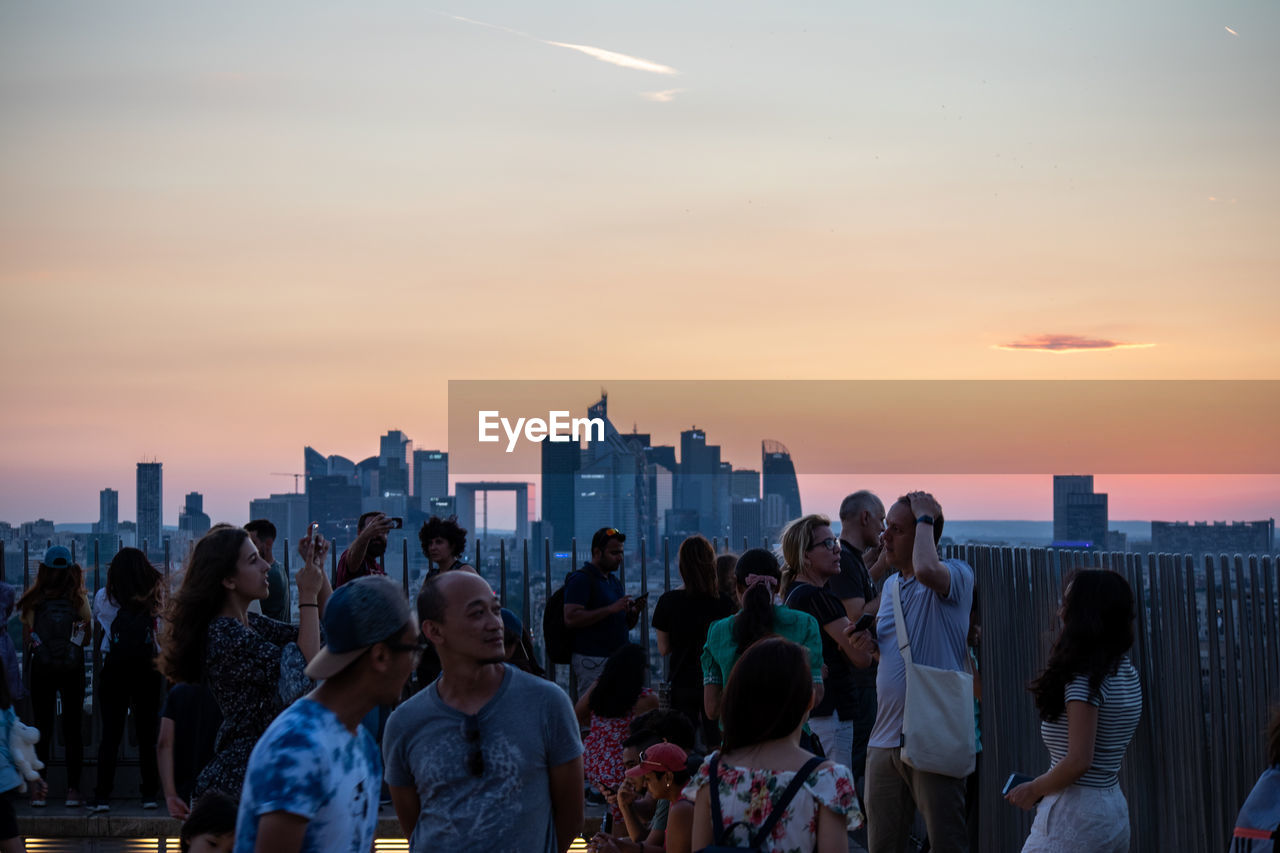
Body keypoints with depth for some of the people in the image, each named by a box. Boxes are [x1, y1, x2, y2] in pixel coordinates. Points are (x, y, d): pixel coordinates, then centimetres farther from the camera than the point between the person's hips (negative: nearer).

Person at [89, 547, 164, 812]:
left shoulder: (104, 598, -2)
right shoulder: (153, 598, -1)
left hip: (115, 668, -1)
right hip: (148, 668, 1)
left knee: (110, 733, 2)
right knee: (147, 734, 7)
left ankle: (102, 797, -1)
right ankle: (150, 794, 8)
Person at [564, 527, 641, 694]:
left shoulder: (614, 581, 20)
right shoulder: (581, 579, -7)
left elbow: (626, 625, 24)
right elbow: (571, 618, -20)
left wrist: (634, 612, 1)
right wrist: (610, 609, -21)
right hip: (591, 660, -8)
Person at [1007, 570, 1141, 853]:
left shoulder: (1084, 679, -17)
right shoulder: (1127, 674, 10)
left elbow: (1078, 761, -22)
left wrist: (1034, 789, -7)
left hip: (1075, 813, -9)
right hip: (1114, 809, 9)